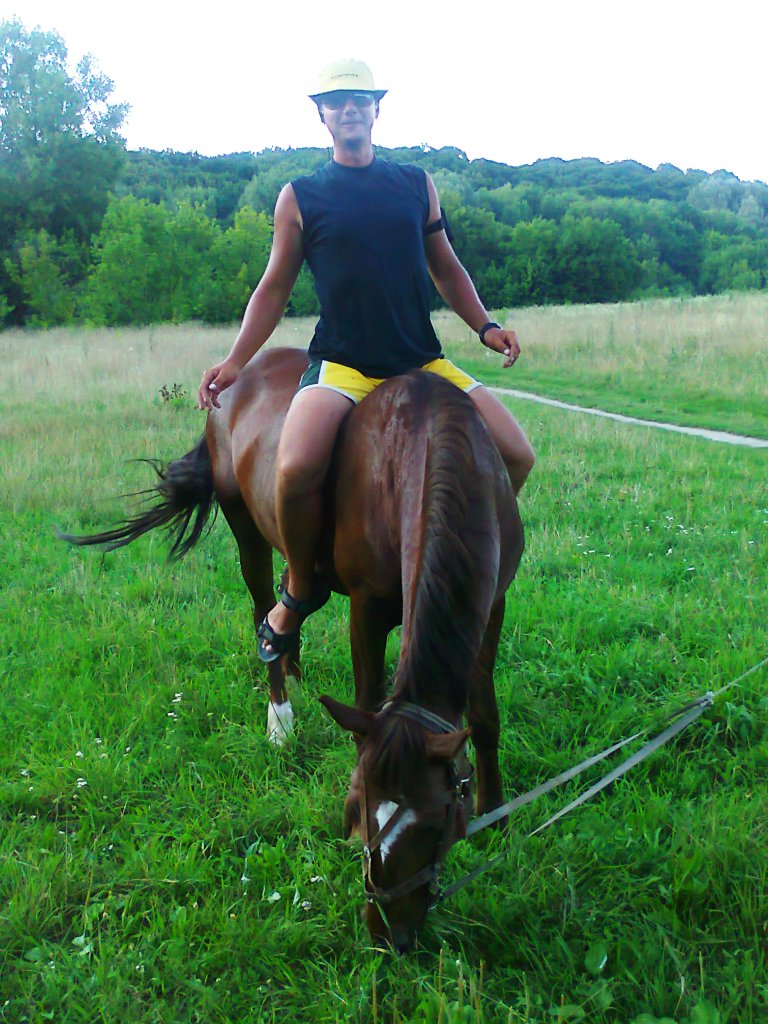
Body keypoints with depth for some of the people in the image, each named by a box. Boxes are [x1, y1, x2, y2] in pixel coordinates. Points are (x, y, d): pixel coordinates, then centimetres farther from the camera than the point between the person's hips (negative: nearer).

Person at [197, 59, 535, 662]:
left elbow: (447, 268, 20)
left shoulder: (416, 184, 14)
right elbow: (275, 286, 10)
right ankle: (301, 588, -2)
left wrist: (484, 326, 6)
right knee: (297, 469, -31)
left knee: (517, 457, -9)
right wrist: (236, 361, 1)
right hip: (341, 366, -3)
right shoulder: (300, 197, 7)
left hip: (424, 363, 4)